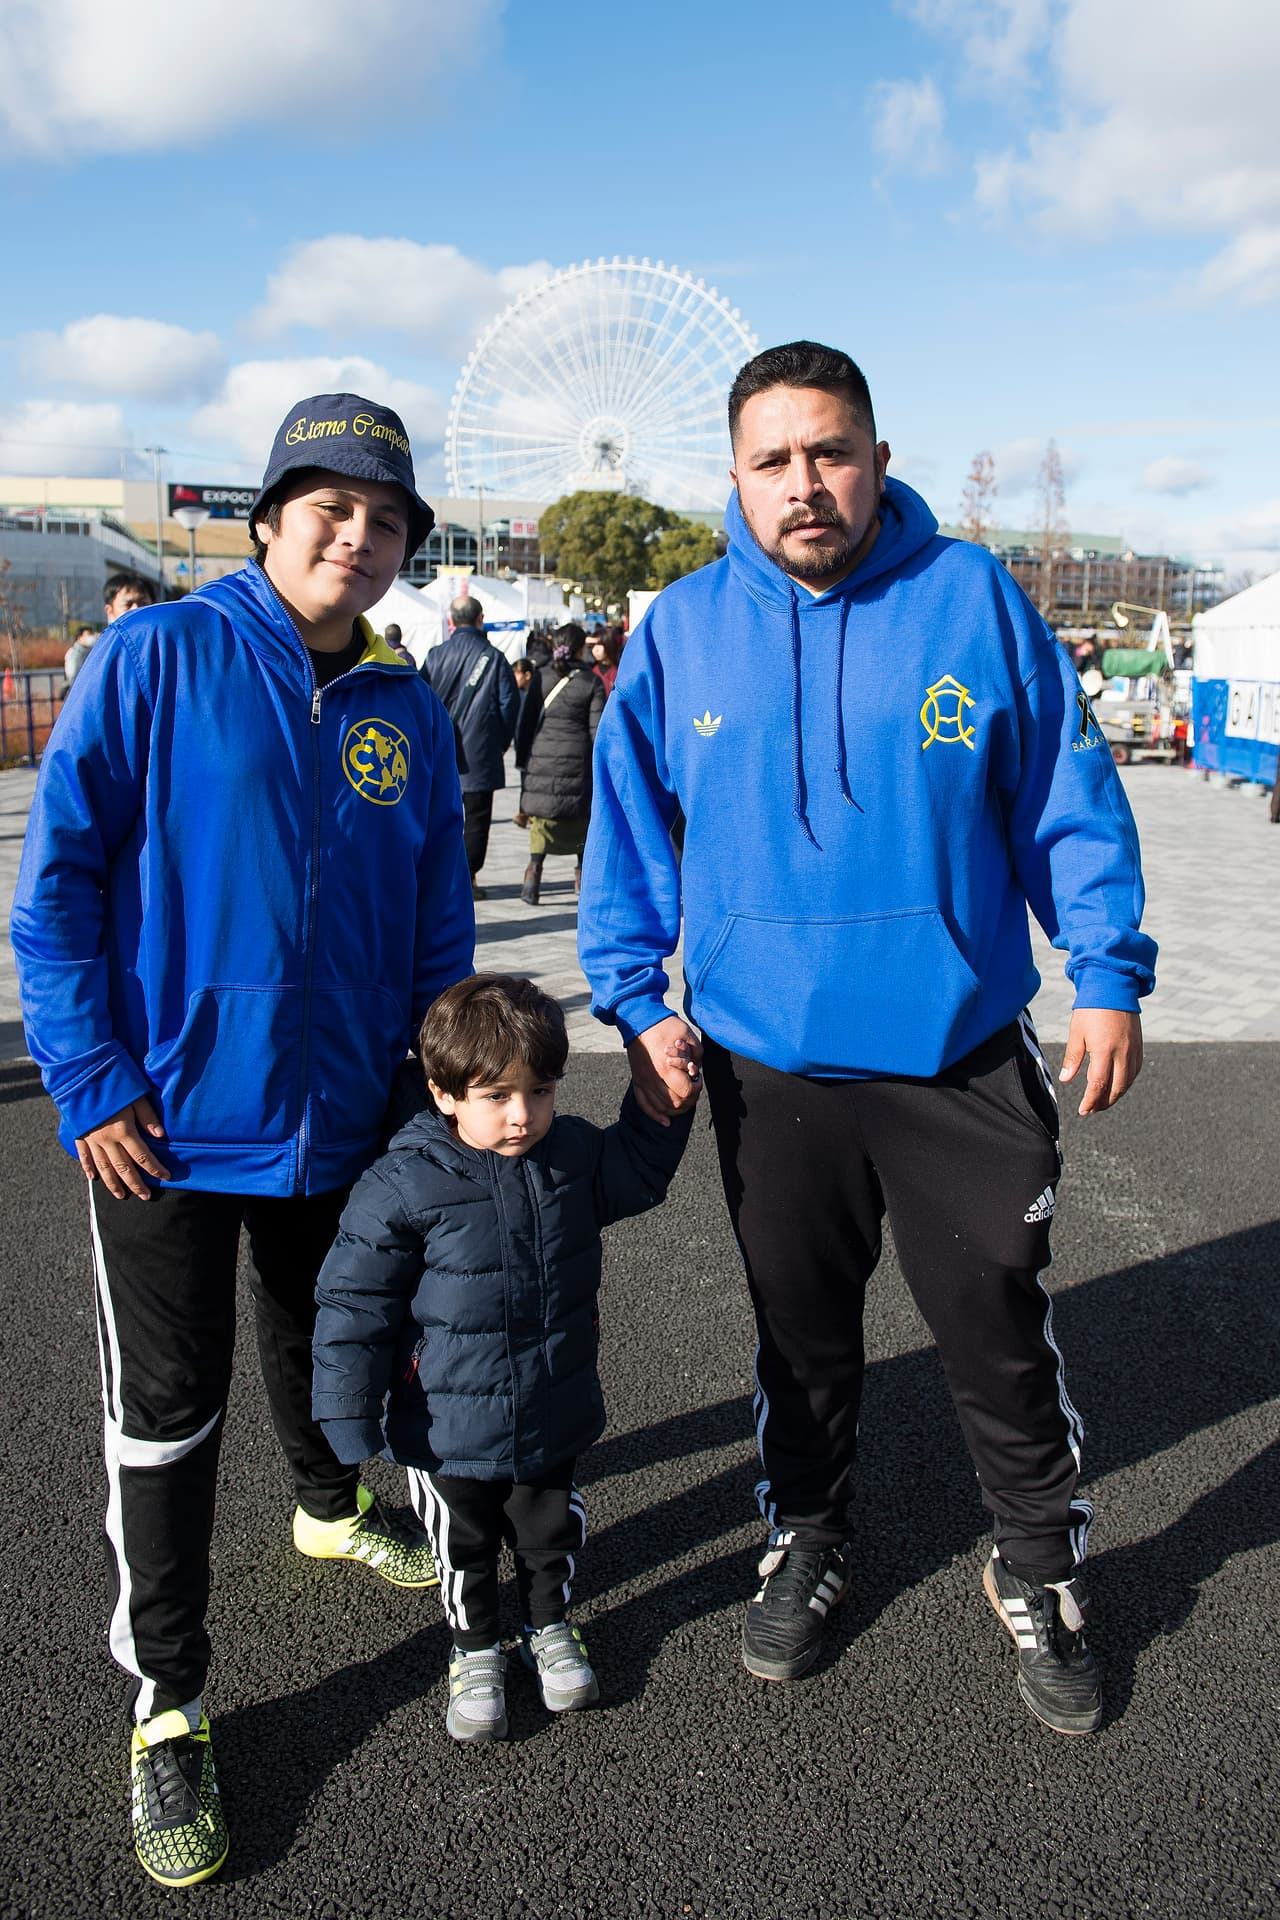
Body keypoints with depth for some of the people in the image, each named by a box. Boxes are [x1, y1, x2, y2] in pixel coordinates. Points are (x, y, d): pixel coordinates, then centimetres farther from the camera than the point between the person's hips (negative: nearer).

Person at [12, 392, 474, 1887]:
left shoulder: (406, 711, 3)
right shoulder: (155, 659, -10)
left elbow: (440, 927, 8)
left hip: (344, 1118, 5)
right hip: (167, 1121, -4)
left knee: (324, 1341, 26)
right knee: (165, 1414, 5)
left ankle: (333, 1508, 55)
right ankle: (165, 1709, 22)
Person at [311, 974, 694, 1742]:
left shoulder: (574, 1153, -8)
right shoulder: (406, 1186, -22)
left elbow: (639, 1173, 14)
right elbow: (355, 1304, -16)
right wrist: (350, 1414, -14)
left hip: (553, 1417, 4)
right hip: (449, 1429, -4)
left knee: (553, 1533, 24)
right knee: (465, 1548, 18)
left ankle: (550, 1628, 51)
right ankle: (477, 1649, 45)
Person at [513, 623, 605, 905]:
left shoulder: (541, 676, 3)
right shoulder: (591, 681, -2)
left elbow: (526, 720, 5)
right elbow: (598, 729, -3)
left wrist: (522, 759, 13)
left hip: (542, 757, 1)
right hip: (578, 761, -1)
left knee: (542, 817, 4)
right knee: (581, 818, 15)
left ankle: (535, 866, -15)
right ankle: (583, 870, 23)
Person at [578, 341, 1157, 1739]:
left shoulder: (973, 598, -4)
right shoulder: (680, 630, 0)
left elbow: (1069, 798, 1)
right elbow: (627, 830, 6)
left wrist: (1109, 976, -3)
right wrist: (635, 1001, 0)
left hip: (964, 1058, -1)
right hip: (767, 1063, 2)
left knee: (1000, 1333, 11)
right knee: (800, 1332, 19)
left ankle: (1040, 1576, 36)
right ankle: (805, 1543, 43)